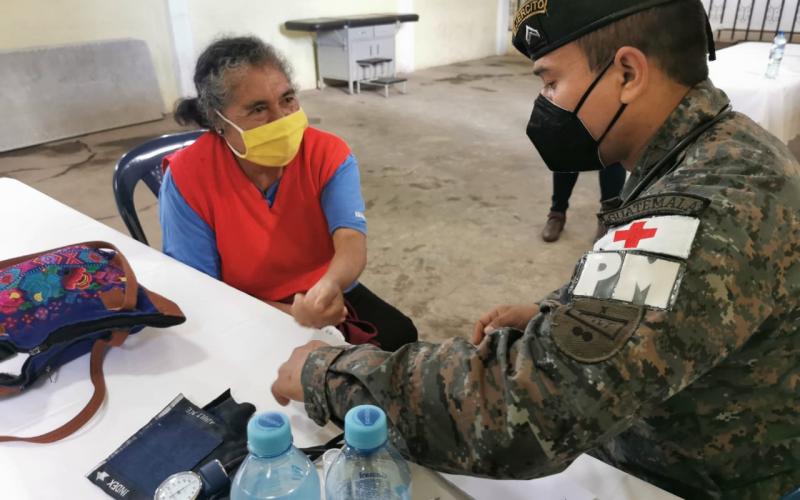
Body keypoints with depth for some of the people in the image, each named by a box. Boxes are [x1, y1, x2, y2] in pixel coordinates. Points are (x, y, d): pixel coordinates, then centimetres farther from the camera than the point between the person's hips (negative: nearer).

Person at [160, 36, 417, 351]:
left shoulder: (328, 153, -14)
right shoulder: (186, 178, -19)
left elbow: (351, 240, -30)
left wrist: (330, 285, -55)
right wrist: (291, 314, -31)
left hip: (327, 293, 3)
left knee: (398, 336, -15)